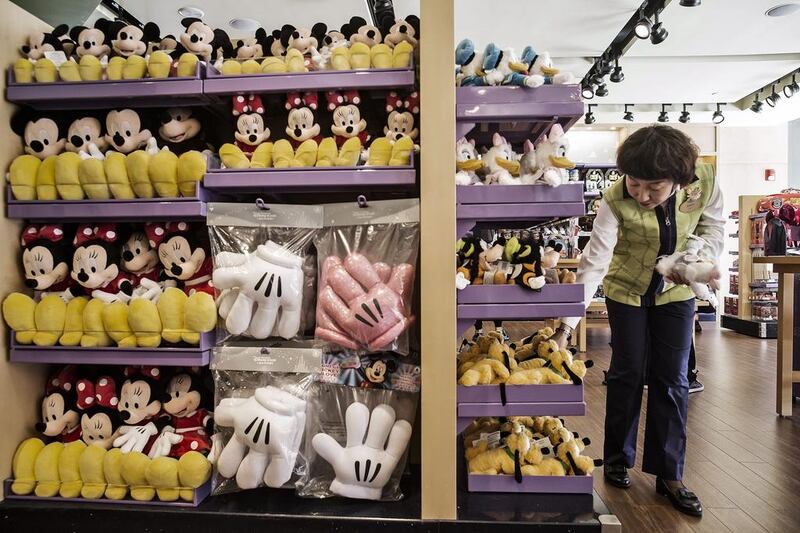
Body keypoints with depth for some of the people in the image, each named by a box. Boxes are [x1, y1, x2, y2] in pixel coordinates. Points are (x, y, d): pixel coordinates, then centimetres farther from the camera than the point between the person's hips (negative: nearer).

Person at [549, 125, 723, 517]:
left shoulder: (704, 181, -22)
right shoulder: (615, 201, -29)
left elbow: (713, 226, -3)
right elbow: (593, 263, -32)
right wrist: (566, 326, -38)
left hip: (676, 291, 3)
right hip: (627, 290, -2)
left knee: (673, 380, 2)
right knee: (627, 374, 4)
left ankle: (669, 475, 16)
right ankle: (618, 459, 24)